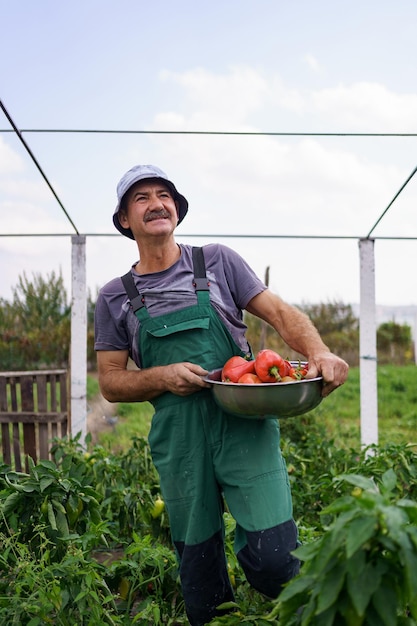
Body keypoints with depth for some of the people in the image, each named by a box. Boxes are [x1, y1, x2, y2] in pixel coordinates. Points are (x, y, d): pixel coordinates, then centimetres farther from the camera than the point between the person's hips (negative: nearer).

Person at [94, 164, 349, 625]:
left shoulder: (216, 261, 8)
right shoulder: (115, 297, 10)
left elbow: (280, 313, 3)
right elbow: (111, 383, 9)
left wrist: (319, 352, -17)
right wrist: (163, 377, -10)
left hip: (244, 426, -1)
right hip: (177, 440, 2)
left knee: (271, 554, -10)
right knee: (197, 566, 11)